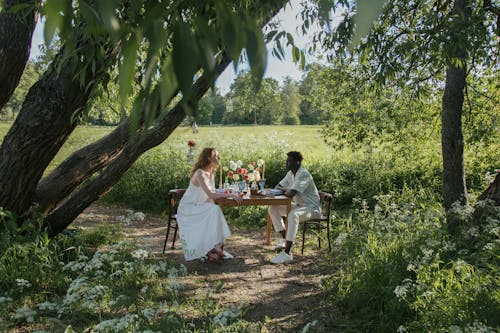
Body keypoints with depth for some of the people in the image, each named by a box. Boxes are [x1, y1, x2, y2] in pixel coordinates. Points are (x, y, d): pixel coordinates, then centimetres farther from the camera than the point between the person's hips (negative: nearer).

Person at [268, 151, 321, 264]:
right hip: (298, 205, 10)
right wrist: (286, 190, -8)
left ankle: (287, 253, -39)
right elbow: (277, 187, 15)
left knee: (293, 215, -39)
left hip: (311, 208, -10)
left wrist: (285, 191, -9)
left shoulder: (303, 174, -22)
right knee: (273, 208, 2)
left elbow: (290, 194, -32)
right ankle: (285, 238, 9)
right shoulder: (291, 173, 7)